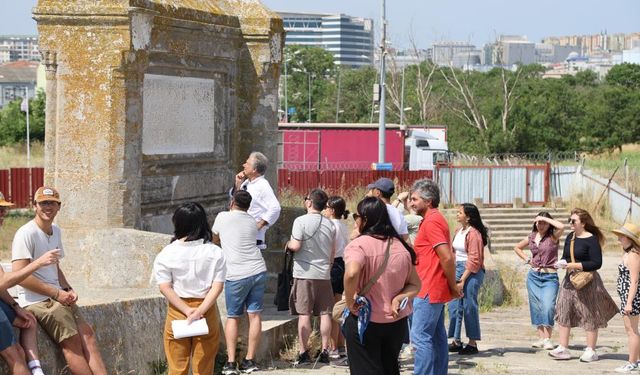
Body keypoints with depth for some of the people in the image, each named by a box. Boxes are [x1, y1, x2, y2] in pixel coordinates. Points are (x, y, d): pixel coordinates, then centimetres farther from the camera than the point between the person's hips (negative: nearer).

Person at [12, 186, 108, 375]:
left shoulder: (55, 231, 15)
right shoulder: (26, 234, -13)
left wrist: (67, 289, 6)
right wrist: (57, 293, -16)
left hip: (57, 297, 8)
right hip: (36, 300, -8)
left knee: (87, 334, -5)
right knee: (72, 341, -15)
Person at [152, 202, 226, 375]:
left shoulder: (167, 254, -5)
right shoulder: (215, 253, -3)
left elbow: (164, 287, -11)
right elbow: (217, 286, -10)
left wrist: (187, 311, -12)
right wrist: (200, 311, -14)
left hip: (177, 313, -1)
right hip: (207, 314, 1)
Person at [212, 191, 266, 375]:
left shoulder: (223, 217, 3)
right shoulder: (252, 222, 12)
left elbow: (215, 239, 20)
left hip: (236, 275, -3)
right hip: (258, 271, 3)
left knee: (232, 317, 7)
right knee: (254, 315, 6)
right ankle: (250, 360, 7)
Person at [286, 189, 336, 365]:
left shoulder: (301, 221, -10)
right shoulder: (330, 224, 7)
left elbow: (295, 246, -17)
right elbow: (333, 252, 13)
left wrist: (288, 244, 5)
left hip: (305, 273, -4)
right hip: (324, 274, 4)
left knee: (304, 313, -1)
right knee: (325, 313, 7)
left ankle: (303, 352, -1)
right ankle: (324, 351, 10)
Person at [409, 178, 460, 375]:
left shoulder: (431, 222, -16)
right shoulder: (435, 219, 16)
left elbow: (447, 258, -22)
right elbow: (448, 256, 21)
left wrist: (453, 286, -13)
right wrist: (451, 286, 17)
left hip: (428, 291, -10)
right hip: (437, 290, 10)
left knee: (420, 337, -9)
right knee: (437, 336, 13)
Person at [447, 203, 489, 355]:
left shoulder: (473, 233, -13)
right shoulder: (459, 231, 12)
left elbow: (474, 260, -15)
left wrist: (463, 279, -16)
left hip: (471, 272, -8)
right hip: (458, 269, 8)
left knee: (469, 307, -3)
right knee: (454, 306, 8)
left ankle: (472, 344, 5)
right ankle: (456, 341, 15)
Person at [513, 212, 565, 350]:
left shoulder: (553, 237, -4)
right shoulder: (531, 237, 8)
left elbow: (561, 226, -26)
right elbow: (517, 248, 24)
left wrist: (545, 219, -16)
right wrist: (527, 259, 10)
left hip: (550, 277, -5)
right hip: (534, 276, 5)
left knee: (548, 306, -16)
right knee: (536, 308, 4)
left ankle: (548, 339, -13)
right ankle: (541, 338, 10)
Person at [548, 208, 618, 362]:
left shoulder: (591, 239, -13)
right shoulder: (570, 237, 10)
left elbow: (596, 263, -17)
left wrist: (575, 265, -20)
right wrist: (562, 262, -2)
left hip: (587, 281, -8)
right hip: (570, 280, 8)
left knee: (589, 316, 2)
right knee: (563, 313, 4)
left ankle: (591, 351, 10)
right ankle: (563, 348, 9)